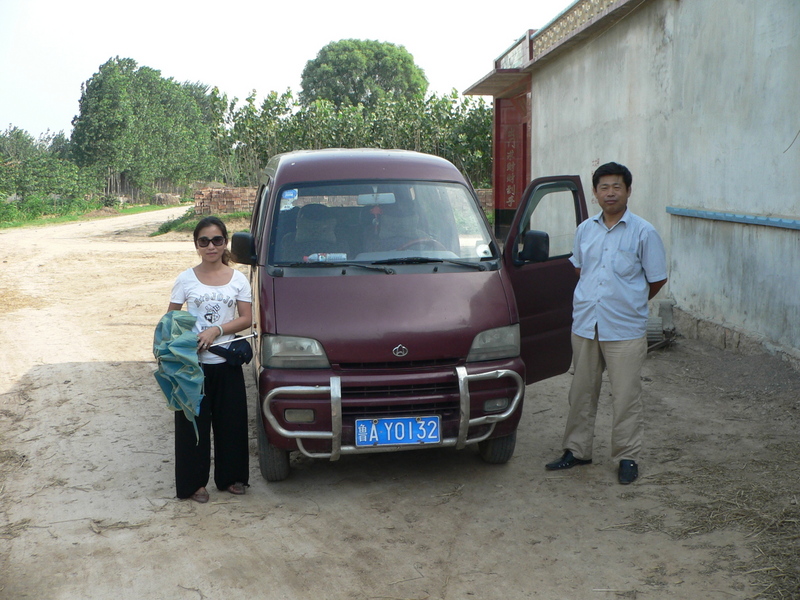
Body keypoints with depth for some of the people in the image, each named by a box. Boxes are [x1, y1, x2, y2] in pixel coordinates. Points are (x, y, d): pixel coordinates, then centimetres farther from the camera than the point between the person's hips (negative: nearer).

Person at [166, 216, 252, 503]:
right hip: (192, 362, -1)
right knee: (193, 422, 3)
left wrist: (216, 330, -16)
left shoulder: (238, 279, 4)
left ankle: (231, 476, 23)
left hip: (227, 361, 1)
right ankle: (194, 482, 14)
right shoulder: (186, 279, 2)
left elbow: (246, 319, -1)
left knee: (231, 421, 7)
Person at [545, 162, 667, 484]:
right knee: (582, 392, 12)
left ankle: (628, 457, 12)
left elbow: (657, 279, 1)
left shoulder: (643, 233, -5)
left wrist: (631, 303, 9)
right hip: (585, 324, 4)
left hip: (625, 330, -4)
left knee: (626, 396, 0)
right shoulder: (585, 230, 9)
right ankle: (577, 450, 25)